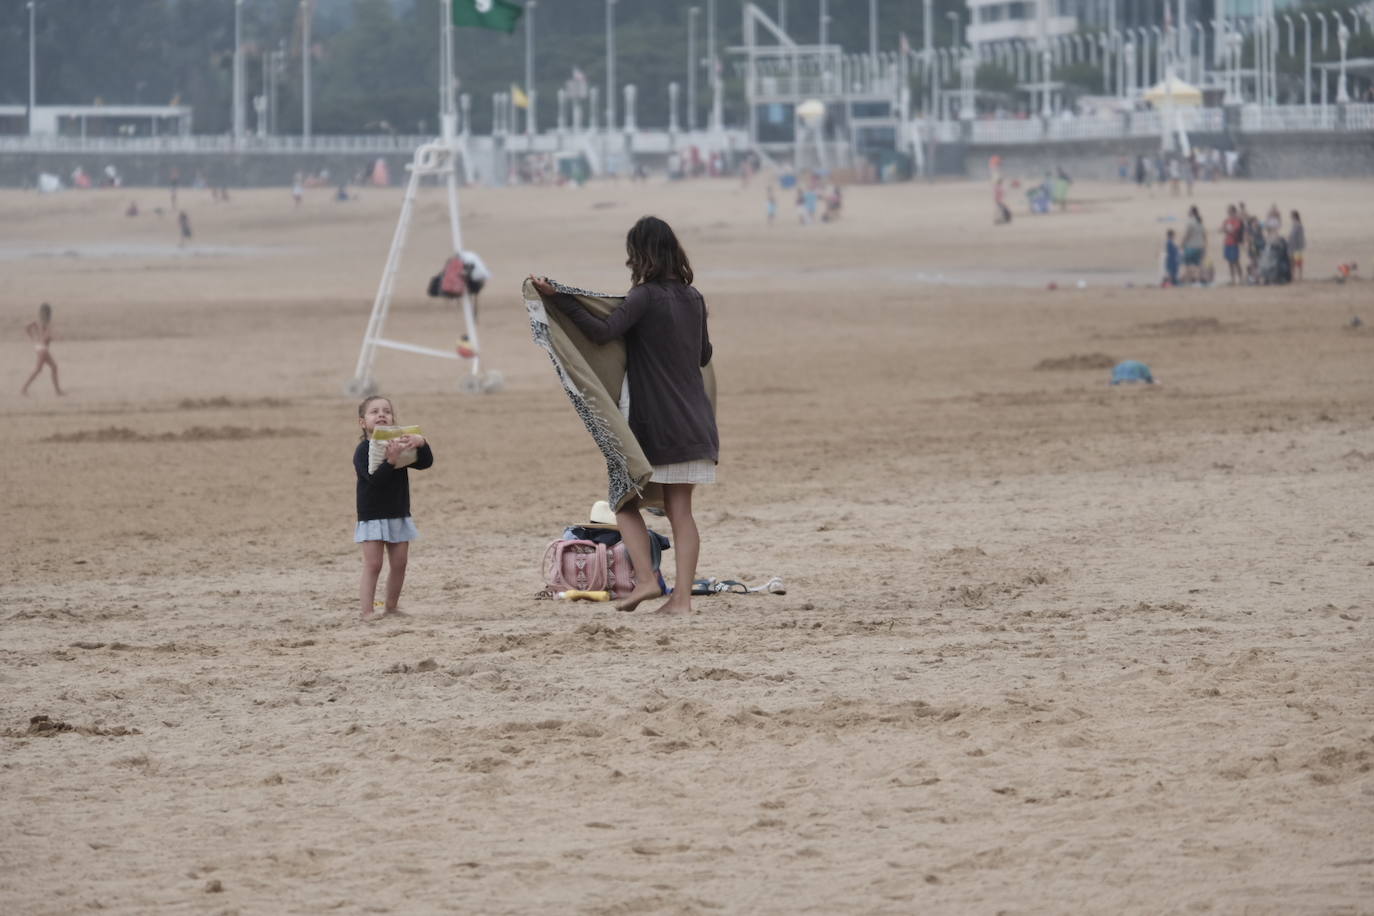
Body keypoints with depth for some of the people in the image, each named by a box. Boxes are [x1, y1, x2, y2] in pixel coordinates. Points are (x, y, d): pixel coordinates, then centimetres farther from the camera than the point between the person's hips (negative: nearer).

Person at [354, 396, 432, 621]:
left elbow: (426, 462, -5)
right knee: (373, 566, -9)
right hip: (372, 516, -6)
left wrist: (421, 444, -25)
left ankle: (390, 608, 20)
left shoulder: (400, 443, 3)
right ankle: (368, 612, -10)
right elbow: (374, 478, -27)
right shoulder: (363, 450, -13)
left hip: (399, 515, 6)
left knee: (399, 564, 8)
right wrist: (391, 460, -41)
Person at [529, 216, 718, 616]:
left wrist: (557, 297, -26)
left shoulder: (645, 297, -12)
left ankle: (645, 578, -7)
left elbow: (602, 331, -24)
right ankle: (682, 596, 0)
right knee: (680, 511, 6)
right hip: (693, 424, 6)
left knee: (626, 499, 8)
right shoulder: (693, 299, 9)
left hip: (652, 422, -6)